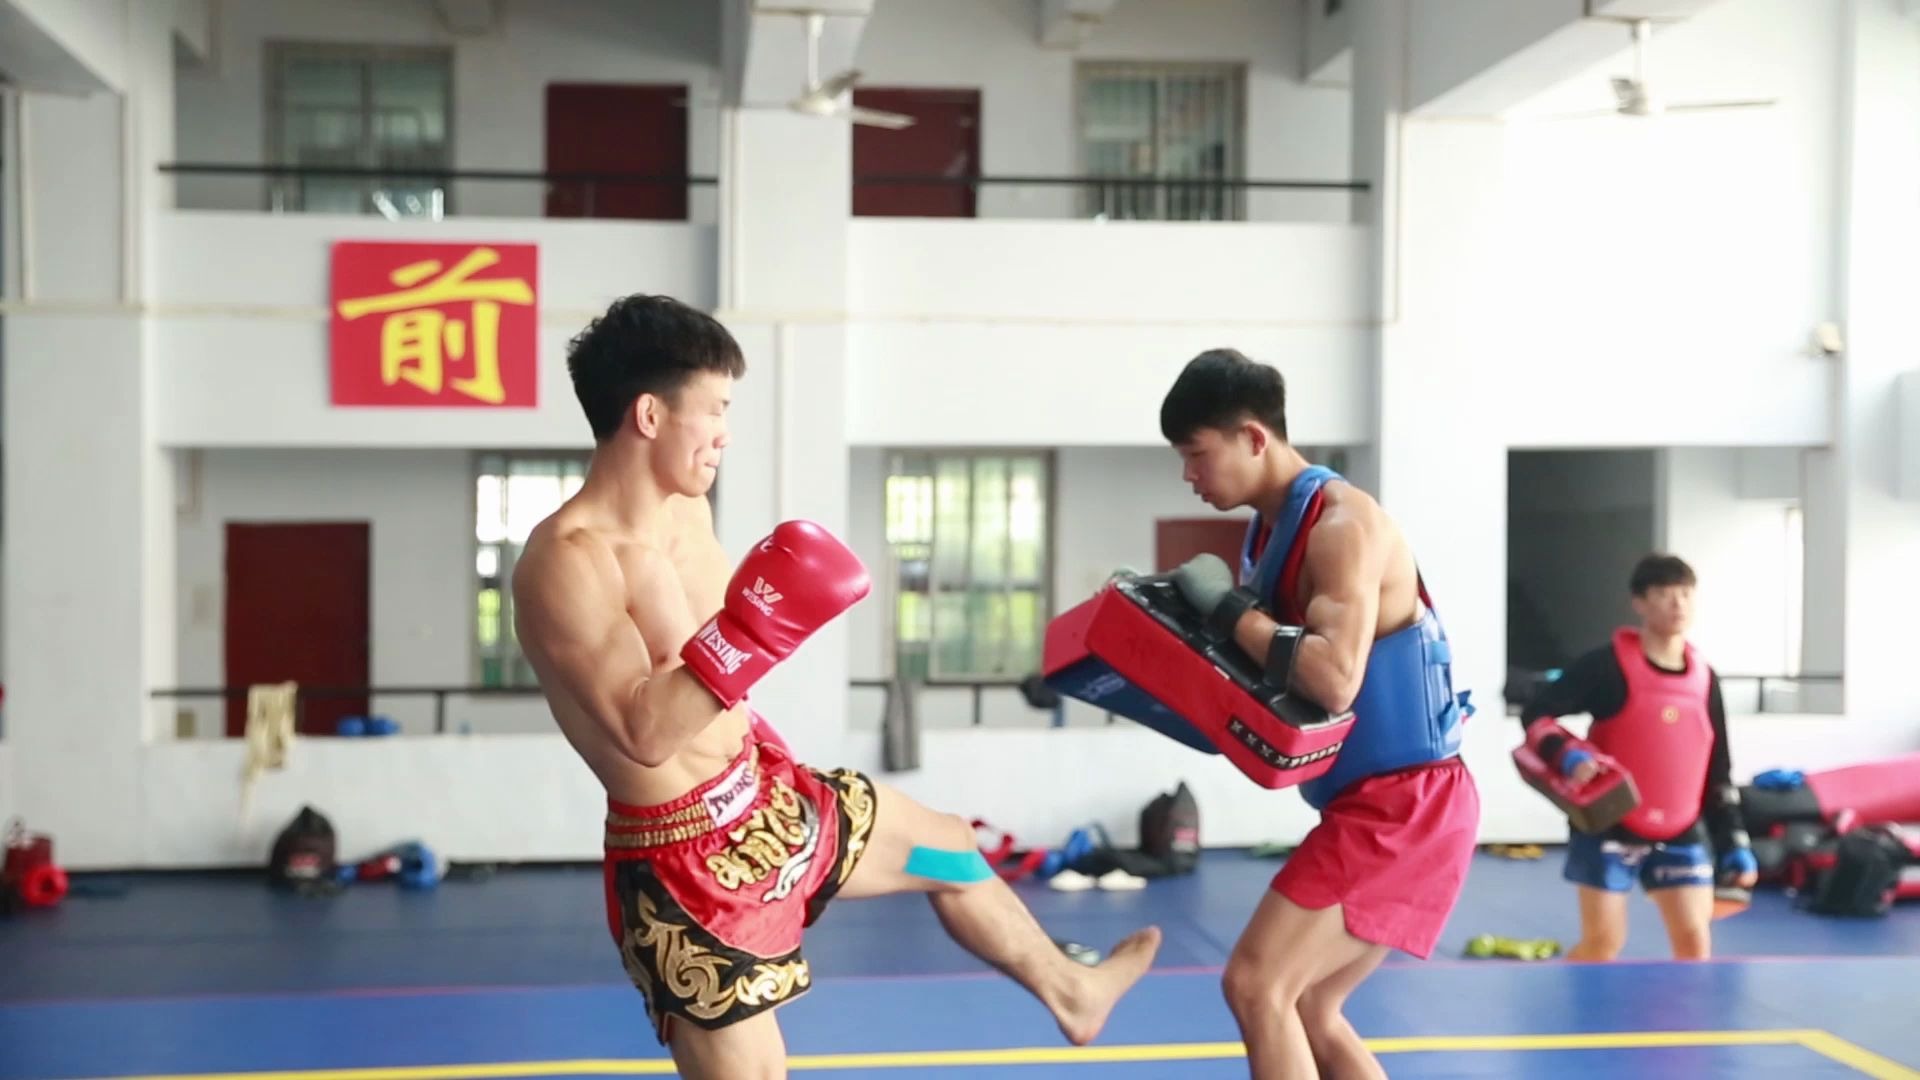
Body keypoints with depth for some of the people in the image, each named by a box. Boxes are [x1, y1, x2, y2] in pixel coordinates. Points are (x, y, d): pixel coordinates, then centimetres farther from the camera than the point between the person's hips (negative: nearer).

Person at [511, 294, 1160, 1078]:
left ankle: (1069, 993, 52)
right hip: (685, 856, -9)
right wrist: (750, 633, -41)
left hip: (771, 799, 9)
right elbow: (645, 735, -34)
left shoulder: (686, 511, 1)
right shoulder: (565, 563, -26)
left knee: (948, 848, 25)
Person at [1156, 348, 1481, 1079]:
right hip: (1372, 802, 10)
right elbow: (1274, 677, 16)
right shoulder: (1270, 529, 11)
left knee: (1256, 984, -13)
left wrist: (1228, 608, -20)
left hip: (1405, 802, -10)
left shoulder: (1340, 523, -17)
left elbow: (1334, 681, -31)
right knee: (1307, 1010, 15)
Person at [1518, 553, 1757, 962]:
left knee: (1695, 939, 1)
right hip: (1609, 826, -5)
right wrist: (1569, 755, -27)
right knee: (1603, 940, -2)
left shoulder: (1705, 679, 6)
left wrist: (1734, 843, 8)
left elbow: (1718, 770, 12)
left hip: (1680, 834, 5)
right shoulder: (1608, 665, -10)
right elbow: (1536, 714, -9)